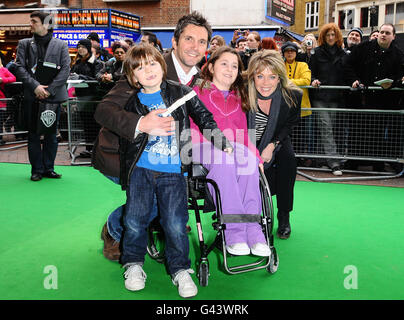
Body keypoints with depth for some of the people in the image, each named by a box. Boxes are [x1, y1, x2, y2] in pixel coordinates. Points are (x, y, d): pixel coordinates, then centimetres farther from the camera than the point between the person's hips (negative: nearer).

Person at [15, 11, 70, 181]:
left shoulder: (61, 45, 6)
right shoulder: (24, 44, 9)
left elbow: (65, 70, -1)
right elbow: (20, 68, 1)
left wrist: (49, 90, -10)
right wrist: (35, 86, -13)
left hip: (53, 96, -1)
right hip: (32, 96, 1)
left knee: (51, 134, 5)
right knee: (33, 134, 4)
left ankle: (48, 168, 15)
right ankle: (37, 169, 12)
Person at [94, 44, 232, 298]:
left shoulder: (180, 92, 5)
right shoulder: (130, 99, 3)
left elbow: (204, 116, 16)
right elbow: (103, 112, -13)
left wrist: (221, 142, 17)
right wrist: (139, 124, -26)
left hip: (173, 171, -1)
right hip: (140, 169, 1)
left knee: (176, 223, -6)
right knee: (135, 219, -2)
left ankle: (180, 269, 15)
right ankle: (133, 264, 23)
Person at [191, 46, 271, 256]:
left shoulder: (238, 99, 25)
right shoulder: (198, 92, 12)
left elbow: (243, 131, 20)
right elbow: (192, 126, 4)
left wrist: (255, 154, 2)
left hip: (234, 148, 4)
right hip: (204, 147, -3)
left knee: (249, 160, -31)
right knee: (225, 160, -37)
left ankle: (252, 228, -33)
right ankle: (233, 230, -37)